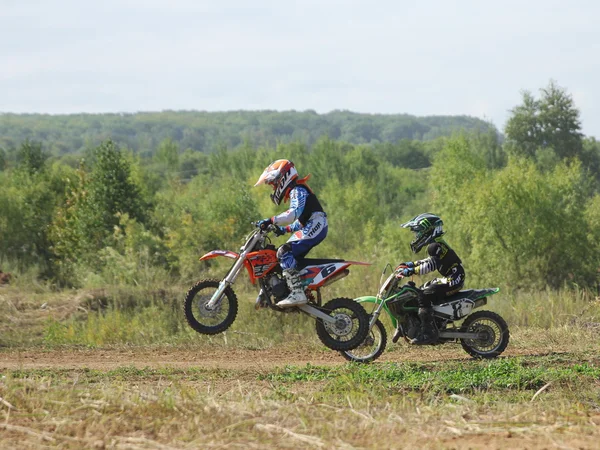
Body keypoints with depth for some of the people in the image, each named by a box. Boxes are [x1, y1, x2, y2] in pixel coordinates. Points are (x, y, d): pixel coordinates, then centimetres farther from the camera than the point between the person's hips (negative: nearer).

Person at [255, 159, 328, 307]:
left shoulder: (297, 190, -7)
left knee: (285, 252, -22)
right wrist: (285, 229, 19)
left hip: (315, 226, -11)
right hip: (311, 227, 11)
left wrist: (271, 221, -28)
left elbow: (294, 213, -24)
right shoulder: (295, 192, 26)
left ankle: (297, 293, -30)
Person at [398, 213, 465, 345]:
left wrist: (412, 271, -34)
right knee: (421, 291, 17)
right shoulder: (436, 245, 16)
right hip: (450, 279, 11)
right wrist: (413, 264, 23)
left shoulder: (436, 246, -16)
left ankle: (428, 333, -26)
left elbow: (432, 264, -30)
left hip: (454, 279, -11)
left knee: (424, 296, -21)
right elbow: (431, 261, 32)